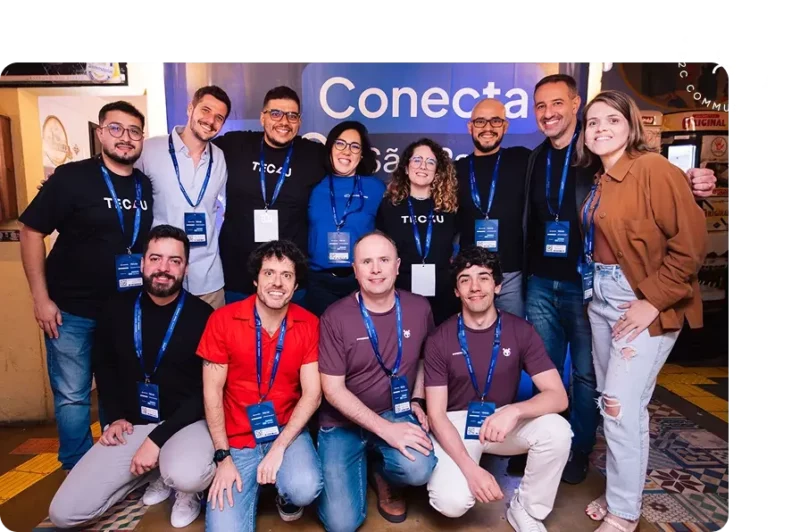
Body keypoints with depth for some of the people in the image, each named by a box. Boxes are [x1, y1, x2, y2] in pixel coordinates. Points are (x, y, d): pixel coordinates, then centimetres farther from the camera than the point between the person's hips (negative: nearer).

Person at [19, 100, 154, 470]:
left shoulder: (148, 186, 2)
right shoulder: (71, 177, -10)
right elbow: (31, 232, -7)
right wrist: (40, 298, -11)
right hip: (72, 309, -3)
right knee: (72, 397, 7)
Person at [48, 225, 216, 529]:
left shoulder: (202, 317, -14)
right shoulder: (118, 309, 0)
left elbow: (208, 390, -13)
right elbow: (104, 365, 17)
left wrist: (158, 438, -18)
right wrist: (116, 415, 5)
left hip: (186, 422, -4)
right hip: (131, 425, 5)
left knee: (186, 477, -36)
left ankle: (187, 491, 4)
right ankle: (161, 473, 17)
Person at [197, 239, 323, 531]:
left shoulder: (309, 324, -7)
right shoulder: (223, 320, -9)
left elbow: (312, 394, -8)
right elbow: (212, 391, -6)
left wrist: (279, 446, -17)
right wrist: (223, 457, -10)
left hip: (288, 431, 0)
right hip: (236, 440, 0)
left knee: (305, 489, -28)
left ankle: (285, 494, 9)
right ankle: (251, 485, 18)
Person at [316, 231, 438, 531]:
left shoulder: (418, 308, -5)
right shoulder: (335, 318, -14)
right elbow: (333, 389, -14)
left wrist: (417, 400, -1)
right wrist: (385, 429, -22)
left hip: (397, 413, 2)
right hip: (343, 422, -1)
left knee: (418, 469, -30)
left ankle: (383, 473, 9)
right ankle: (363, 463, 23)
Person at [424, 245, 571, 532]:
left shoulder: (521, 331, -9)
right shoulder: (440, 339, -13)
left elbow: (558, 396, -14)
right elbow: (436, 414, -13)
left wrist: (514, 411, -35)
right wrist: (470, 468, -27)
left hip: (503, 420, 2)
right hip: (455, 424, -2)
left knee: (557, 430, -28)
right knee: (452, 502, -27)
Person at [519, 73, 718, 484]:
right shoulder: (535, 159, 7)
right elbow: (529, 221, 10)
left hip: (586, 284, -4)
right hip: (541, 284, 4)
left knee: (585, 374, 10)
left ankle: (579, 450, 29)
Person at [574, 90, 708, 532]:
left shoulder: (653, 168, -14)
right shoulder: (600, 181, 10)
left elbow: (691, 240, -20)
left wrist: (654, 301, -20)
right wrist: (592, 286, 0)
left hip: (644, 302, -8)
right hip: (602, 298, 8)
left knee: (622, 405, -4)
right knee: (612, 402, 14)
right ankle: (618, 492, 32)